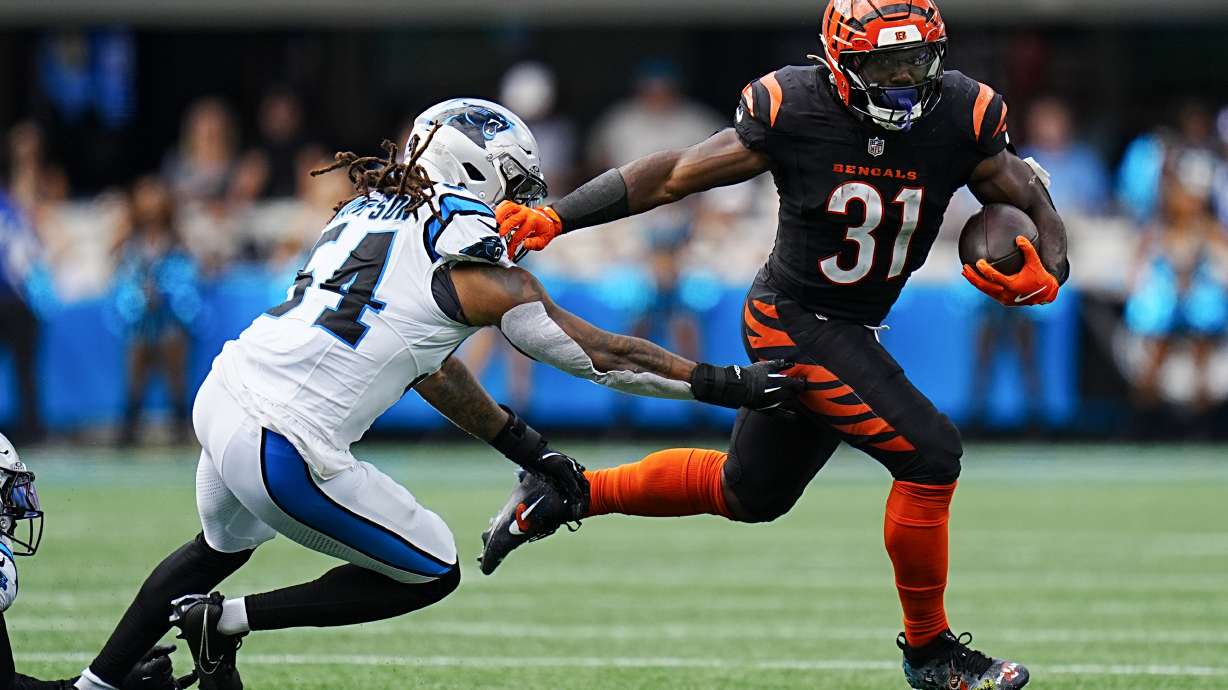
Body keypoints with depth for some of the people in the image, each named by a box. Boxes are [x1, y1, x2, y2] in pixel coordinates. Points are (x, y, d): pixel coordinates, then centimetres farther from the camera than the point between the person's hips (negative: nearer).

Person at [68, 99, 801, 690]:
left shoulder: (371, 213, 17)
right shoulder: (473, 262, -6)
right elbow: (600, 354, 1)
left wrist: (527, 447, 29)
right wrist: (726, 384, 9)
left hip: (225, 395, 8)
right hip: (285, 448, -8)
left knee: (223, 544, 37)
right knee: (432, 573, 12)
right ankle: (225, 621, 10)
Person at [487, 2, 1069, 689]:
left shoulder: (962, 118, -10)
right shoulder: (795, 110, -20)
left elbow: (1036, 207, 0)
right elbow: (675, 175, -12)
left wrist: (1045, 276, -23)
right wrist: (552, 217, -17)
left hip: (849, 332, 7)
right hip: (795, 322, -7)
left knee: (748, 493, 22)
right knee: (929, 452, -16)